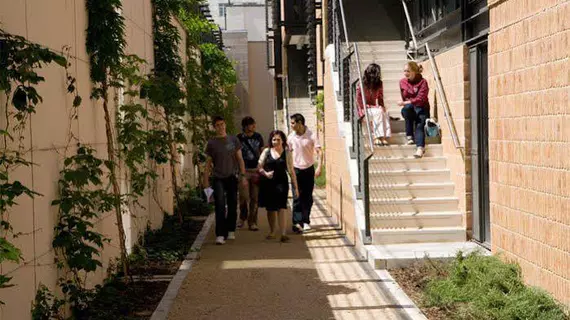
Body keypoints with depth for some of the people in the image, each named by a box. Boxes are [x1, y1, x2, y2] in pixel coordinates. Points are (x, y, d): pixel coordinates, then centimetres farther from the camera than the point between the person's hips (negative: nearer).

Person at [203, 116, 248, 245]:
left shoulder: (233, 140, 6)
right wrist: (206, 179, 3)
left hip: (232, 177, 1)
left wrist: (243, 175, 1)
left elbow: (240, 159, 8)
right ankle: (220, 235, -16)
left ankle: (230, 231, 23)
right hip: (218, 178, -1)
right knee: (220, 206, -12)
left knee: (232, 205, 7)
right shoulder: (211, 143, 4)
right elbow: (208, 163, 8)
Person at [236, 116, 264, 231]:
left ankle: (252, 222, 11)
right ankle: (242, 217, 19)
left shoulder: (258, 137, 8)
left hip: (256, 170, 3)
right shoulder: (239, 138, -1)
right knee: (244, 196, -7)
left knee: (254, 197, 3)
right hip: (244, 170, -3)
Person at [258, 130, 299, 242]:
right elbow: (259, 167, 7)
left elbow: (291, 171, 4)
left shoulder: (286, 153, 3)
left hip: (281, 183, -2)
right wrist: (265, 173, -14)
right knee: (270, 208, 12)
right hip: (268, 183, 2)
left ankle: (283, 234, -15)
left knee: (281, 207, -13)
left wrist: (295, 187, 2)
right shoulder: (266, 151, 5)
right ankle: (272, 232, 30)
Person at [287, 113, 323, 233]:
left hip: (309, 169, -1)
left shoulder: (311, 136, -9)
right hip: (296, 170, 1)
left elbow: (319, 152, -10)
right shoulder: (291, 137, 0)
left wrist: (319, 167, -21)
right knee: (297, 197, -7)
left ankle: (306, 221, 17)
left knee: (308, 197, 6)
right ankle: (297, 222, -10)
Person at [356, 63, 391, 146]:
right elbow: (359, 101, -9)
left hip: (375, 108, 5)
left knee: (384, 113, -29)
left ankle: (384, 137, -39)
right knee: (378, 112, -34)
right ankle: (376, 137, -36)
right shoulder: (362, 85, -8)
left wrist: (382, 106, -4)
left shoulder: (378, 84, 8)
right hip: (365, 109, -4)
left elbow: (380, 98, 15)